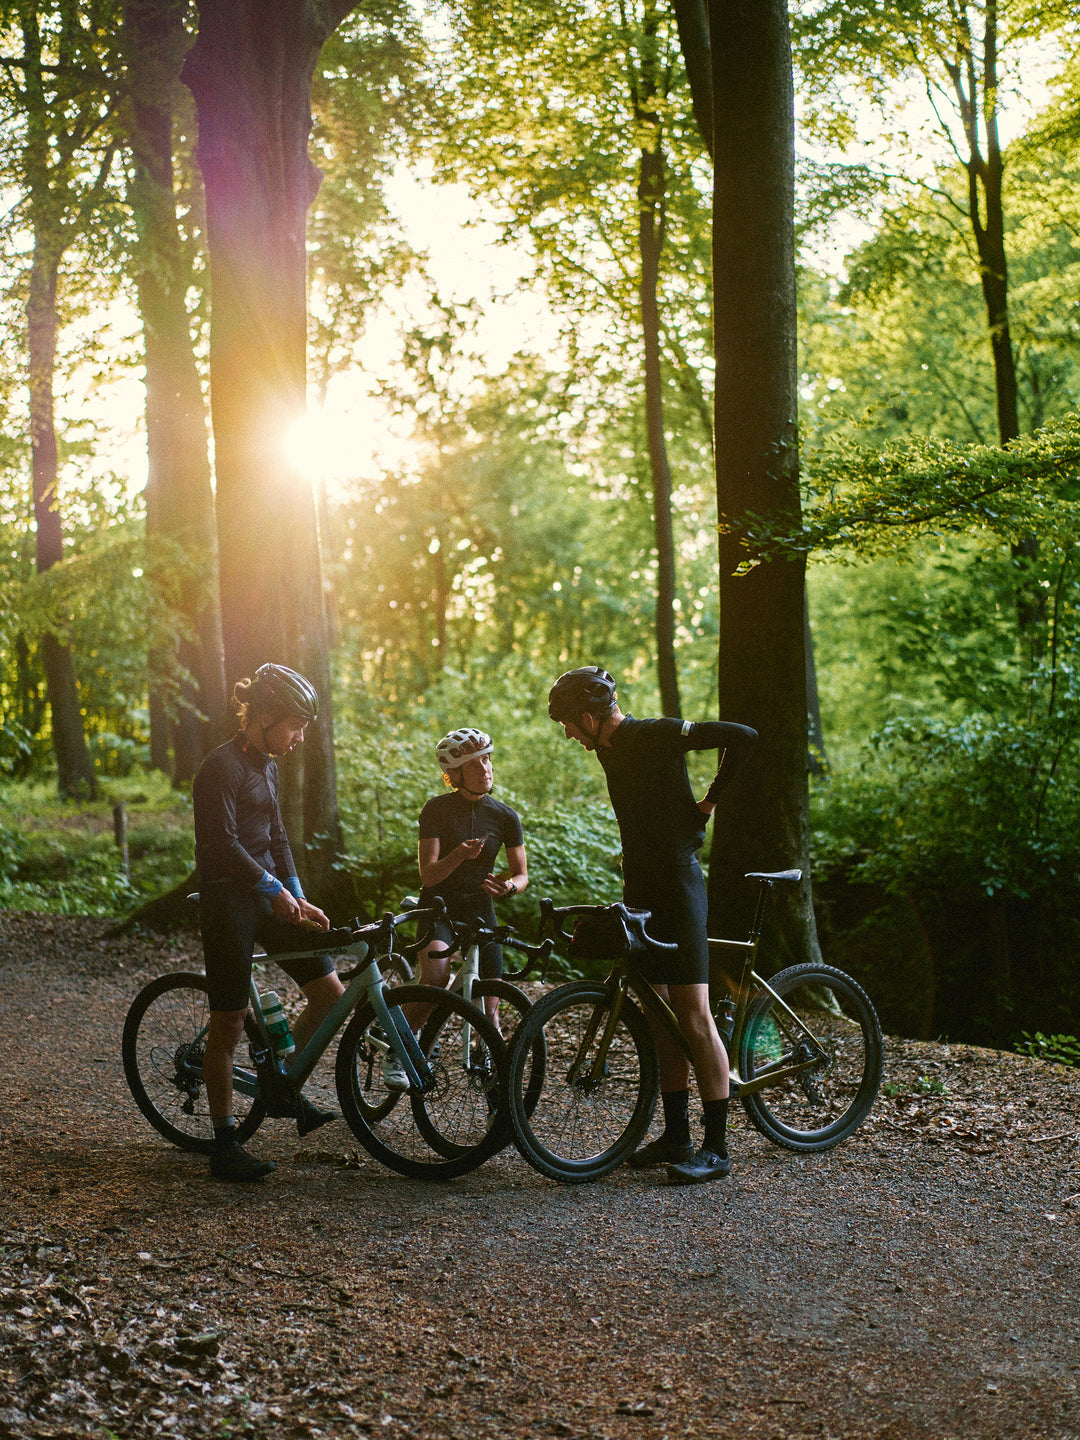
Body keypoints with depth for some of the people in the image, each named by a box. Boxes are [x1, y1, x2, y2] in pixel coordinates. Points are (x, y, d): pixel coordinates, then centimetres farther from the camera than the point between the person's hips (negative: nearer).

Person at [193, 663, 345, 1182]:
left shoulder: (266, 766, 13)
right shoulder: (220, 768, -15)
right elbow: (223, 843, -21)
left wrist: (298, 899, 14)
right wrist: (274, 889, -18)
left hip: (270, 897, 9)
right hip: (228, 901, -8)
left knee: (330, 991, 2)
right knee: (228, 1025, -2)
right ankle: (224, 1144, 6)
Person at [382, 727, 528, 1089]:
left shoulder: (505, 816, -1)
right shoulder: (437, 810, -10)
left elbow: (522, 874, 5)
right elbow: (428, 874, -16)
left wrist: (509, 886, -19)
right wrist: (459, 855, -36)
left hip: (480, 912, 3)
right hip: (439, 908, -3)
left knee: (488, 1007, -3)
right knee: (435, 976, -31)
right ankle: (396, 1054, -15)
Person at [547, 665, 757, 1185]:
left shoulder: (658, 735, -12)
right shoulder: (609, 749, 14)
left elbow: (743, 737, -16)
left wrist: (710, 800, -8)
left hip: (679, 890, -9)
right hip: (642, 893, 9)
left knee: (694, 1017, -9)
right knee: (660, 1019, 11)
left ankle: (716, 1148, -5)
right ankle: (676, 1137, 19)